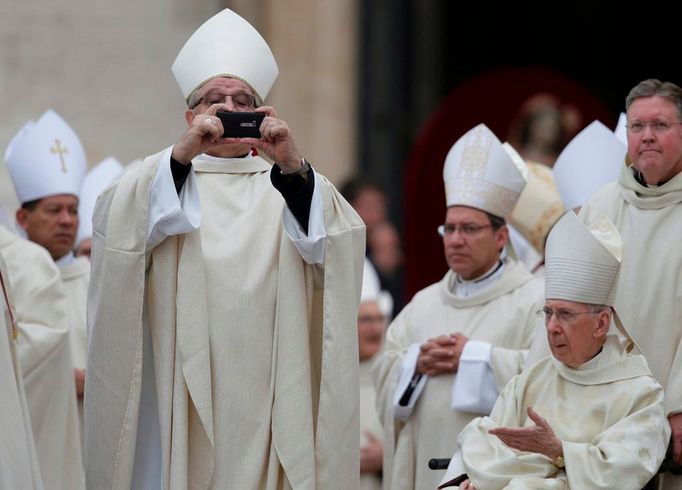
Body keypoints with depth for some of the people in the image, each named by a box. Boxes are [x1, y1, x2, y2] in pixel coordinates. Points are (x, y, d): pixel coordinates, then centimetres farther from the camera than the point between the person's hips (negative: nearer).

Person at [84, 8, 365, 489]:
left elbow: (336, 244, -7)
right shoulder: (156, 179, 9)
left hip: (268, 394, 1)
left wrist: (294, 167, -24)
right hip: (181, 395, -1)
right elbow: (115, 230, -12)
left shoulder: (287, 182, 11)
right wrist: (180, 156, -25)